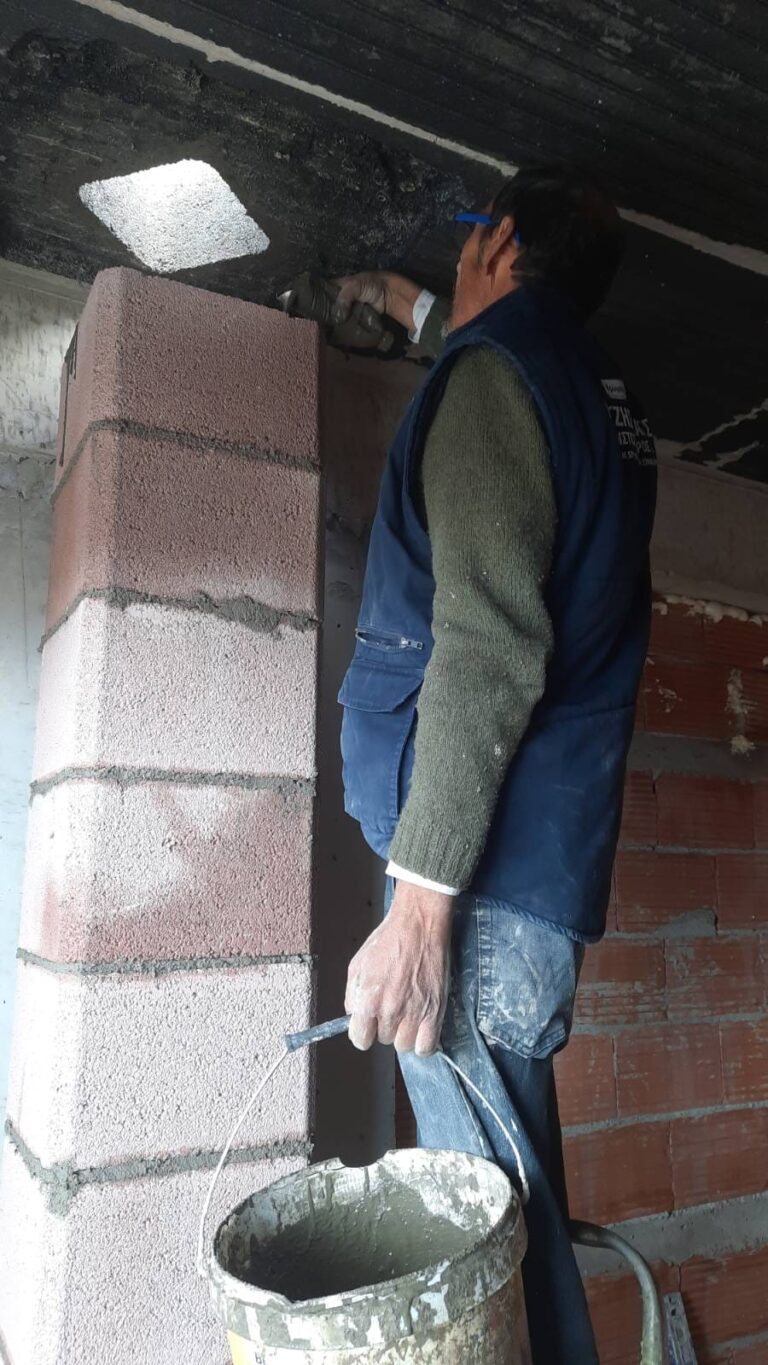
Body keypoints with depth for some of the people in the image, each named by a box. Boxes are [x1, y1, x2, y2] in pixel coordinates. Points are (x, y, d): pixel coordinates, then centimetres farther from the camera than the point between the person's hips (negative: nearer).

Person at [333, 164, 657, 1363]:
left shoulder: (494, 371, -7)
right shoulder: (604, 399, 19)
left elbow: (488, 645, -20)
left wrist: (421, 896, -21)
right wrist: (418, 315, 57)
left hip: (487, 875, -9)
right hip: (546, 861, 10)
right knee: (516, 1197, 18)